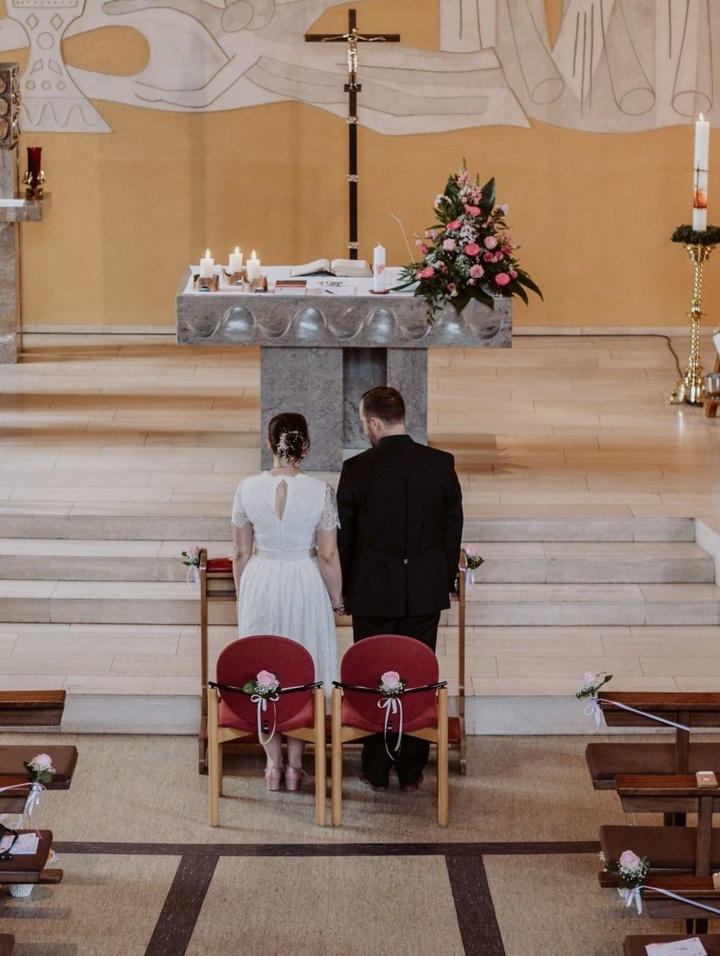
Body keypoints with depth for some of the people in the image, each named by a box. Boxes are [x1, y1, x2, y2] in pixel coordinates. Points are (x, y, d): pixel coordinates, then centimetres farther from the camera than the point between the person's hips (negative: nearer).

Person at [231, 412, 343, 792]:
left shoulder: (247, 489, -10)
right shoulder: (320, 491, -14)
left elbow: (241, 553, -2)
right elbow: (328, 555, -9)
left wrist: (243, 595, 13)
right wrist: (337, 599, 5)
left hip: (260, 586, 1)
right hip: (305, 585, -1)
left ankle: (273, 765, 18)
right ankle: (294, 766, 17)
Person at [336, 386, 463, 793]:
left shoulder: (357, 469, -11)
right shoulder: (442, 464, -5)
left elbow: (343, 538, -4)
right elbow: (453, 529, 3)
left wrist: (344, 590, 9)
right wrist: (445, 582, 15)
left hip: (373, 592, -2)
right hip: (425, 591, 2)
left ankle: (377, 771, 14)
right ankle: (412, 770, 14)